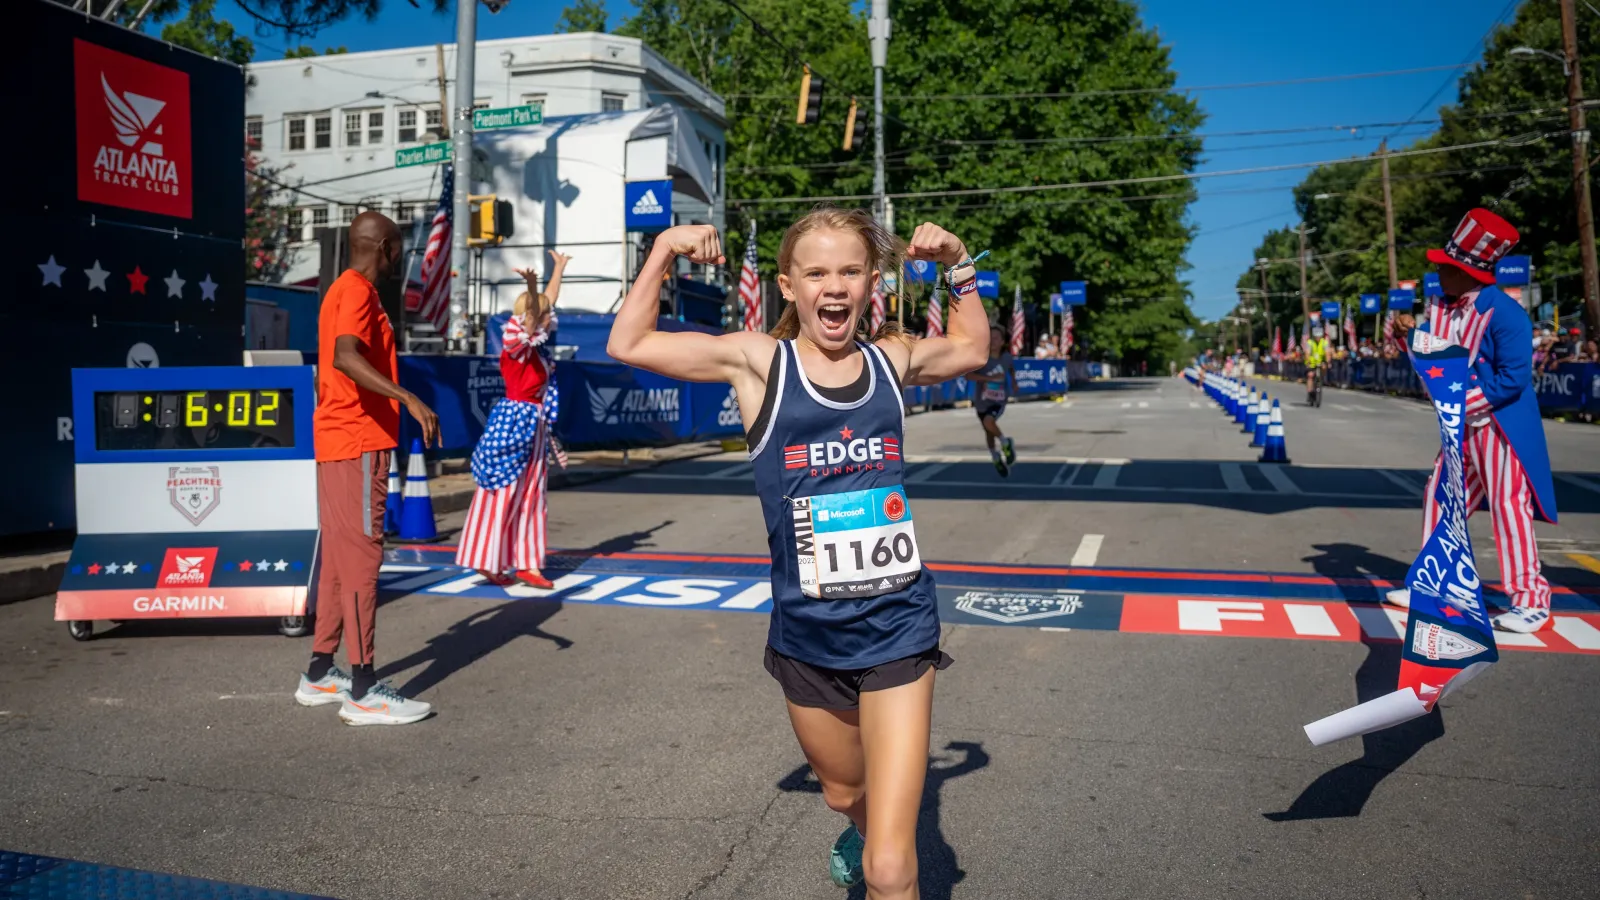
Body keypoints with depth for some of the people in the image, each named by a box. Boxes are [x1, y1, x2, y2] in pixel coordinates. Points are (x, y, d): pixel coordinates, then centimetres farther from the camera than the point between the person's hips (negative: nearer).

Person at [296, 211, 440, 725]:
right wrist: (408, 397, -38)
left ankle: (320, 675, 20)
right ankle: (363, 691, -8)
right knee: (362, 554, -10)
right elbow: (345, 357, -31)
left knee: (341, 554, 13)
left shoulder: (344, 291, 19)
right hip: (359, 444, -10)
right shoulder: (358, 292, -12)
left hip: (340, 443, 10)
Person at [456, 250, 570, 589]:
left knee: (530, 496, 9)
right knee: (501, 493, -4)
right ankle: (487, 562, 2)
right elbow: (533, 313, -35)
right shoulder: (519, 342, -13)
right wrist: (532, 287, -52)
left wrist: (559, 268, 33)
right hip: (514, 421, -9)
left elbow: (550, 300, 23)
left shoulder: (537, 344, 9)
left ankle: (527, 563, 12)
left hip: (533, 423, 9)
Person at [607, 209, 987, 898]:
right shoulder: (759, 362, -6)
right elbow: (628, 346, -4)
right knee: (844, 792, 29)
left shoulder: (892, 359, 1)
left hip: (898, 631, 0)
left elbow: (971, 348, 22)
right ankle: (865, 834, 62)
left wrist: (959, 265, 12)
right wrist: (663, 251, -8)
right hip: (807, 636, 0)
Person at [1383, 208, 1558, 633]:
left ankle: (1531, 599, 6)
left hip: (1503, 424, -8)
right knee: (1440, 498, 12)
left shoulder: (1504, 314, -21)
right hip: (1463, 425, 9)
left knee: (1508, 506, -5)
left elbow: (1514, 379, -23)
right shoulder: (1443, 306, 4)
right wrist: (1411, 335, -8)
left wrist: (1461, 403, -23)